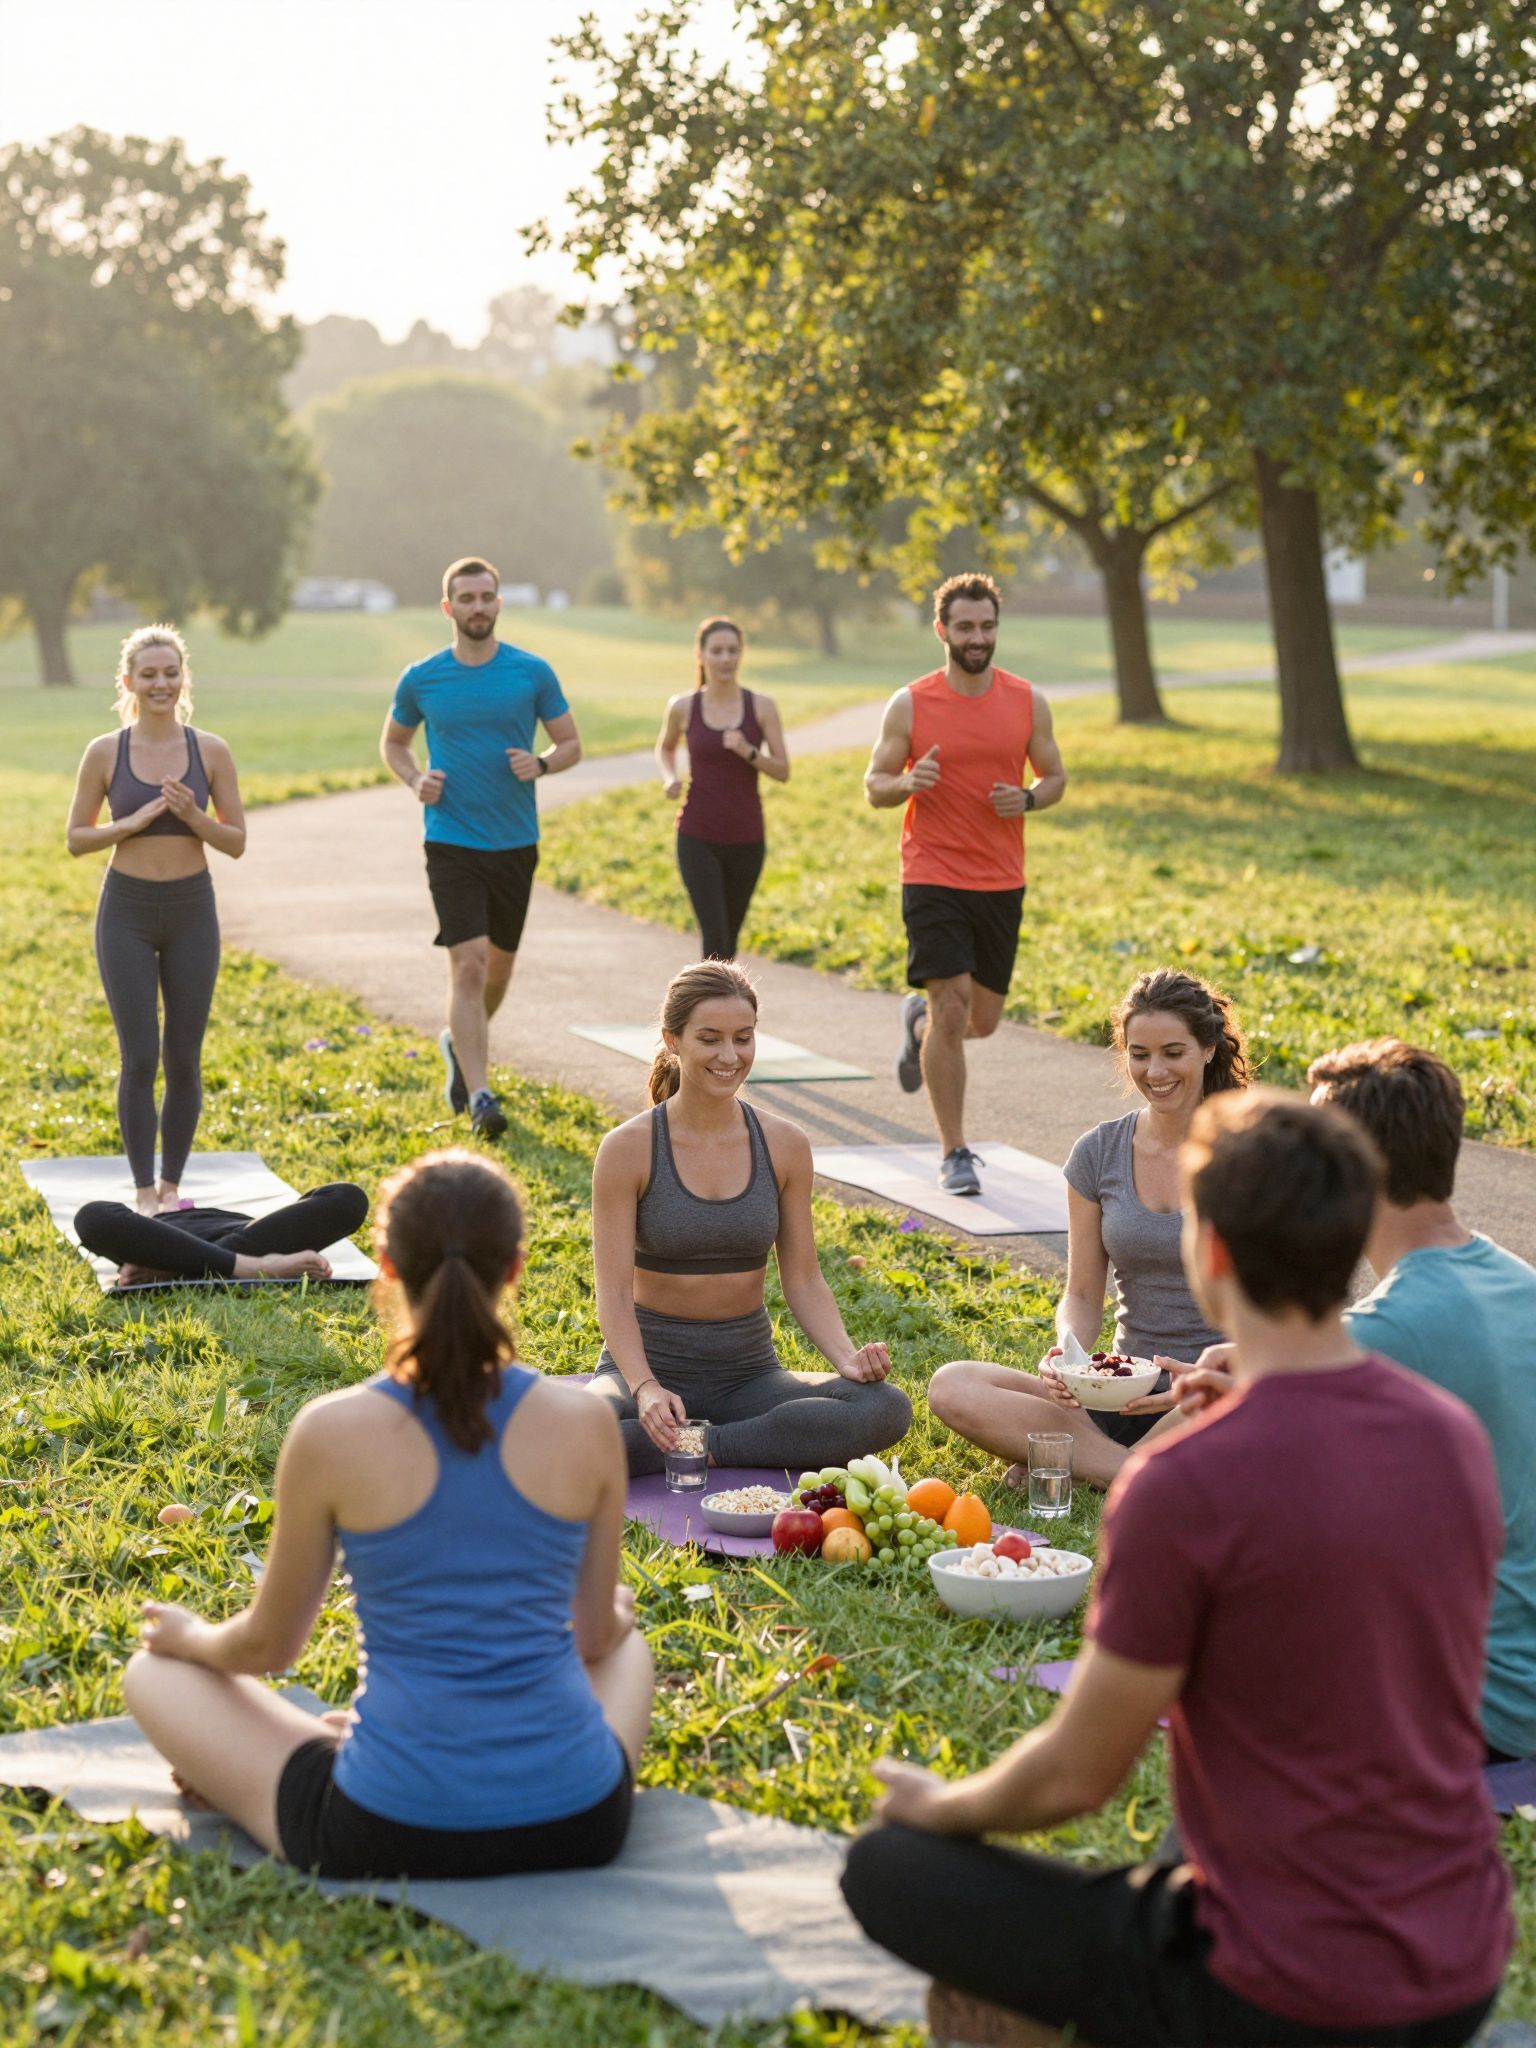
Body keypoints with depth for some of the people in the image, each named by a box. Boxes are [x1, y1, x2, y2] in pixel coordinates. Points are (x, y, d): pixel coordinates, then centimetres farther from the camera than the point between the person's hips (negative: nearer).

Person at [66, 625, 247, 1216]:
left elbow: (237, 842, 2)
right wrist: (133, 823, -15)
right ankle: (144, 1191, 8)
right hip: (126, 912, -1)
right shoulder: (105, 753, -3)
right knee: (138, 1059, -2)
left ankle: (172, 1185, 20)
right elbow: (75, 838, 1)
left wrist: (192, 816, -17)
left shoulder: (211, 751, -2)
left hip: (192, 911, 1)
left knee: (183, 1059, 7)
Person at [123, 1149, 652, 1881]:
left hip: (391, 1839, -2)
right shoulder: (584, 1424, -6)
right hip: (577, 1827, 2)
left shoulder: (332, 1433, -12)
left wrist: (189, 1636, 26)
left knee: (155, 1674, 21)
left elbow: (268, 1645, 2)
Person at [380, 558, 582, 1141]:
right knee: (468, 964, -14)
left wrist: (541, 764, -16)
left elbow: (570, 744, 7)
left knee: (500, 964, 15)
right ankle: (479, 1097, -13)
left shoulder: (532, 673, -1)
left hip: (516, 843, 2)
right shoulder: (421, 679, -1)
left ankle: (460, 1042, 45)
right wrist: (415, 780, -6)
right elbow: (393, 742, 15)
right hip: (451, 843, -2)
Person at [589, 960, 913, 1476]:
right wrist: (646, 1388, -29)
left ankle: (701, 1447, -19)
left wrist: (847, 1358, -14)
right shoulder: (628, 1149, -9)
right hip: (651, 1365, -3)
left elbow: (803, 1281, 5)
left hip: (749, 1372, 3)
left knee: (887, 1409, -25)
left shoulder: (785, 1146, 1)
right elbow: (614, 1293, -12)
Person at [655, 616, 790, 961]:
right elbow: (665, 748, 18)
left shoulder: (762, 707, -2)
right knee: (714, 936, -13)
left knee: (729, 938, 13)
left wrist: (748, 752, -20)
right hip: (698, 838, -2)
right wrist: (669, 777, -2)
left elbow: (783, 771, -2)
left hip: (746, 840, 2)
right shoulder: (683, 707, -2)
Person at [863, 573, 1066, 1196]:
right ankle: (955, 1154, -1)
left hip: (1001, 882, 3)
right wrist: (906, 782, -22)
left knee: (982, 1020, 10)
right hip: (932, 880, -3)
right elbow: (874, 786, 1)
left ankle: (918, 1019, 46)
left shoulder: (1027, 702, 3)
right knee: (951, 1013, -11)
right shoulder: (910, 704, -4)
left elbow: (1054, 777, 12)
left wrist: (1027, 799, -11)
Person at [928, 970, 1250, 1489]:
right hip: (1128, 1389, 4)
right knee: (951, 1387, -18)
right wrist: (1068, 1352, -15)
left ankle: (1076, 1466, -19)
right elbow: (1082, 1295, 9)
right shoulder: (1098, 1154, 6)